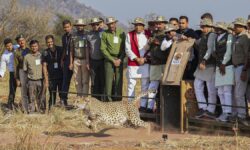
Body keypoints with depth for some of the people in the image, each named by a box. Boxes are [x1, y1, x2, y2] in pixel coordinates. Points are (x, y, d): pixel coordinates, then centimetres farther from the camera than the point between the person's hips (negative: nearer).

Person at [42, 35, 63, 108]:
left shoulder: (60, 50, 4)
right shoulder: (45, 53, 2)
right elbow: (44, 66, 1)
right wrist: (46, 80, -6)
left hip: (61, 77, 1)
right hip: (51, 78, -1)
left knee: (62, 95, 0)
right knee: (52, 96, -1)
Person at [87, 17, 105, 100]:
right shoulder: (89, 35, 7)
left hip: (102, 60, -2)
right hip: (93, 61, 2)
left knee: (103, 80, -3)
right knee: (94, 81, 3)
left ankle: (103, 98, 1)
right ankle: (95, 98, 8)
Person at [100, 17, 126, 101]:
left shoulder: (121, 33, 6)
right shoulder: (105, 34, 0)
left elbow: (125, 48, 7)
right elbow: (103, 49, -2)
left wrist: (120, 59, -5)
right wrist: (113, 60, -7)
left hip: (119, 59, 2)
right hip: (109, 59, -2)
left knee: (119, 79, -1)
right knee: (109, 77, -9)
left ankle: (118, 97, 2)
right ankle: (108, 97, -10)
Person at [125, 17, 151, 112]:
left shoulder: (148, 35, 7)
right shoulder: (129, 35, 3)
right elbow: (128, 50, -2)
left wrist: (144, 58, -7)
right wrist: (137, 59, -11)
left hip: (145, 63, 1)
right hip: (133, 63, -1)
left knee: (145, 85, 3)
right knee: (131, 85, -2)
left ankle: (143, 106, 8)